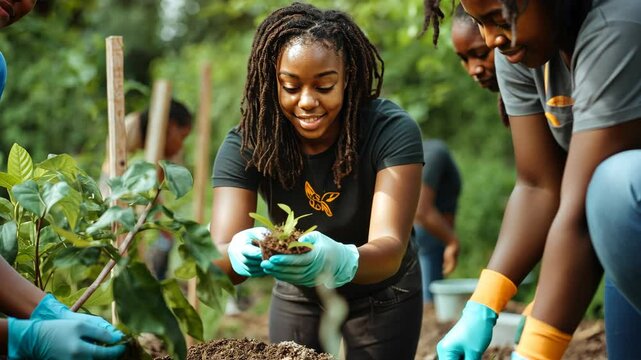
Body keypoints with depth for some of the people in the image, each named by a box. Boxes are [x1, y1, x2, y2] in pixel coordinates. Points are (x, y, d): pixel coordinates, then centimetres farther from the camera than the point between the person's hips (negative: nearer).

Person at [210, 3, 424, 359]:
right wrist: (240, 253, -55)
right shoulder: (245, 145, -22)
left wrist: (342, 262, -61)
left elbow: (390, 248, -38)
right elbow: (219, 259, -31)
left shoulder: (392, 131, -28)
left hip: (382, 297, -1)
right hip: (297, 298, 2)